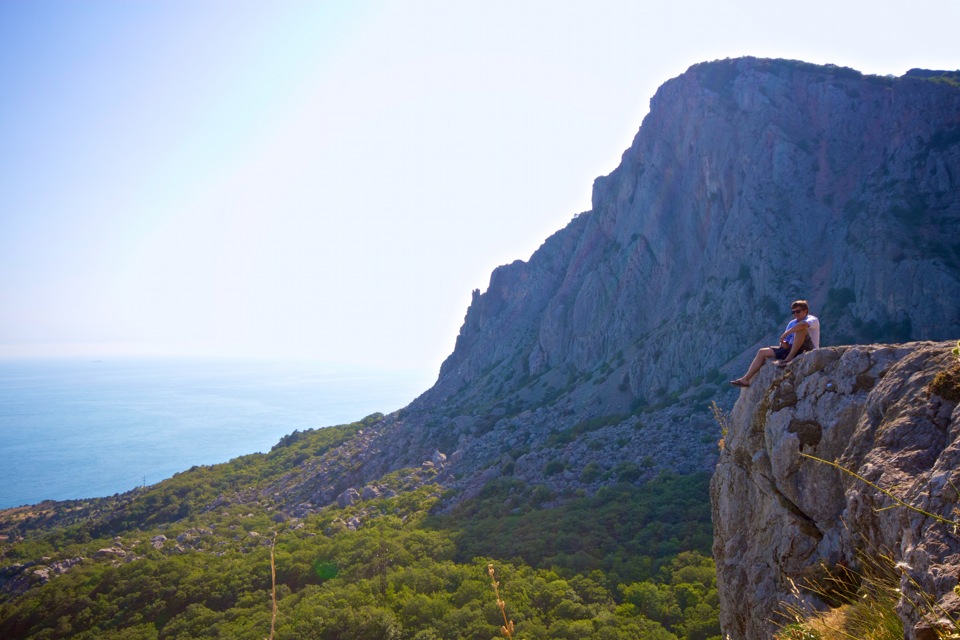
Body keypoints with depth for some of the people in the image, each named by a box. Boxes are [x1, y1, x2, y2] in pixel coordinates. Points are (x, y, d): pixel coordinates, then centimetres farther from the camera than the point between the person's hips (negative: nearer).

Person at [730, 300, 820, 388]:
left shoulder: (812, 319, -5)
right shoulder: (792, 323, 18)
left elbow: (802, 324, -31)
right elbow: (786, 341, 13)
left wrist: (785, 334, -25)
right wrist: (783, 343, -12)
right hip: (791, 349, 8)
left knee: (801, 328, -31)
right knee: (762, 352, 2)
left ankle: (789, 358, -33)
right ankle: (746, 379, -4)